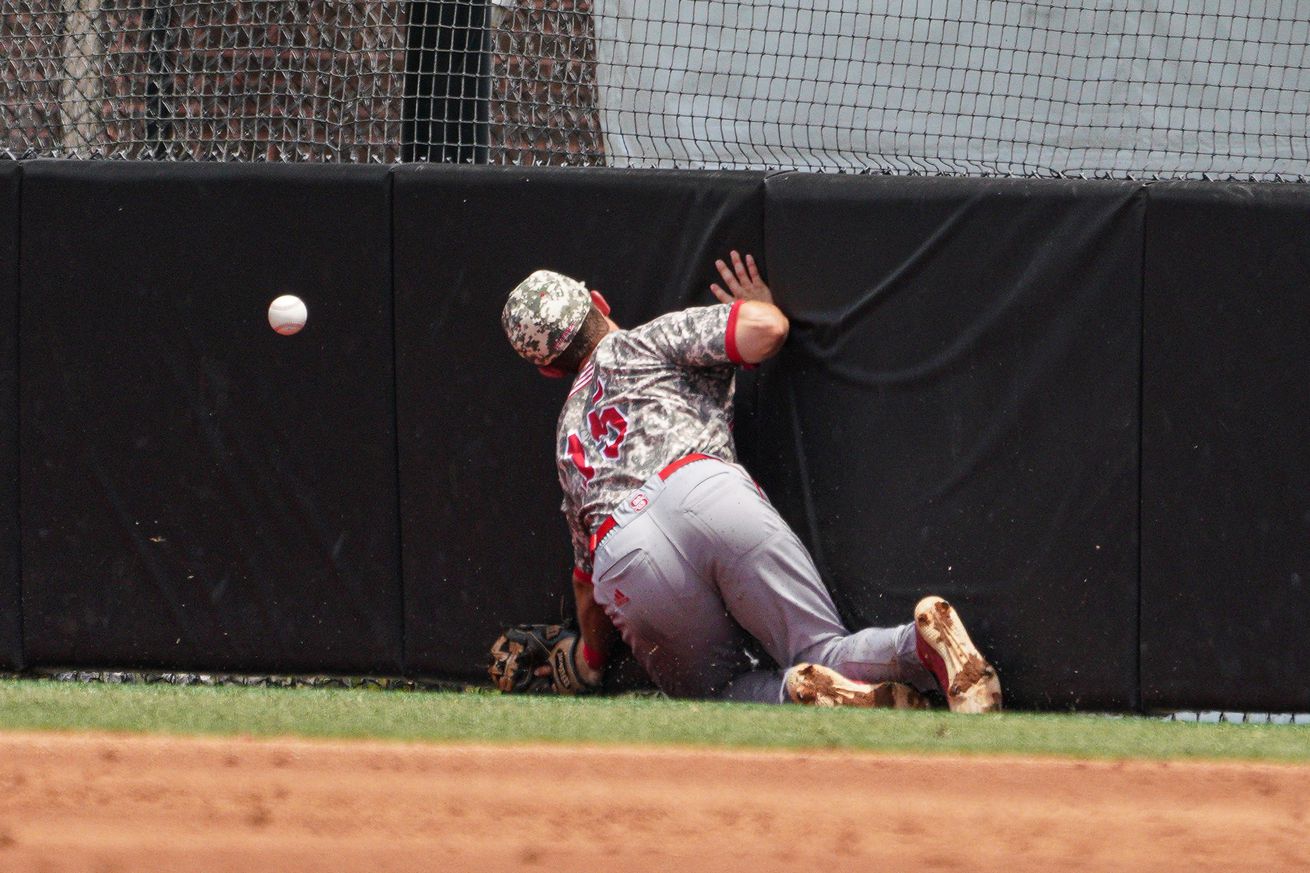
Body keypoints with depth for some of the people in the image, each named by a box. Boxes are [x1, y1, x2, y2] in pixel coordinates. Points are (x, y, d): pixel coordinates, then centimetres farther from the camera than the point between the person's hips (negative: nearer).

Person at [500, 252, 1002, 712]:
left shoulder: (568, 433, 36)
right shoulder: (639, 346, 26)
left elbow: (585, 575, 38)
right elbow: (767, 329, 12)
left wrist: (592, 660, 54)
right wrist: (761, 303, 37)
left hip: (623, 570, 2)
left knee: (722, 690, 12)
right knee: (825, 655, -2)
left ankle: (799, 694, -25)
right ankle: (923, 644, -37)